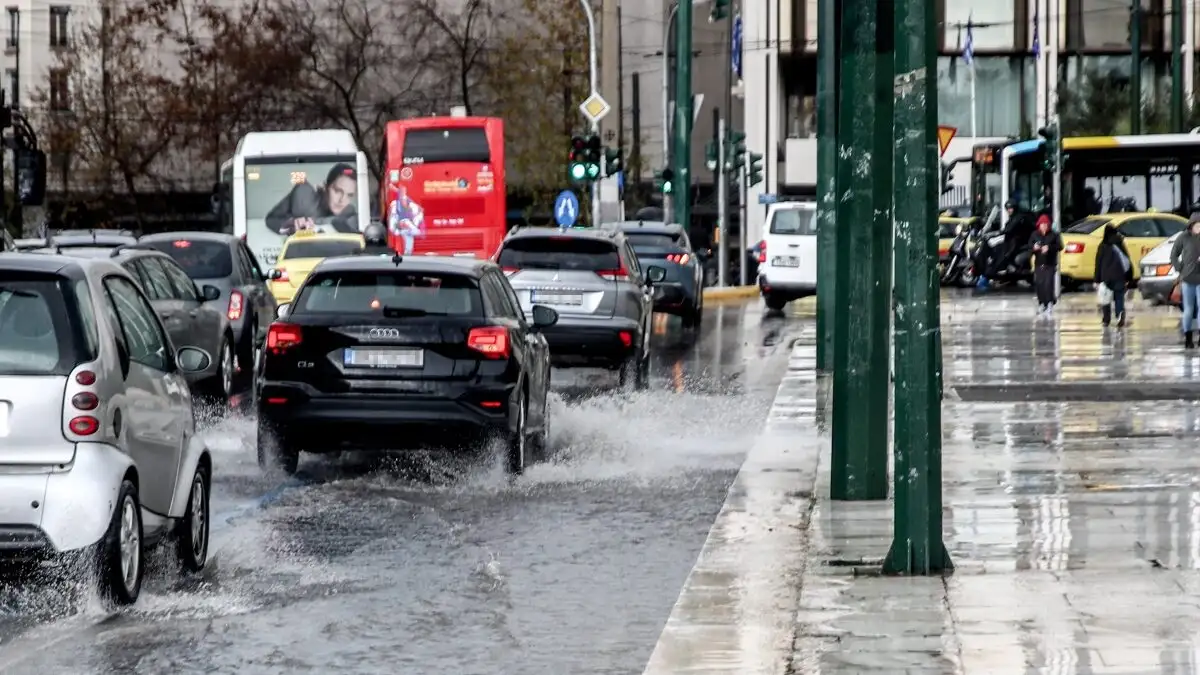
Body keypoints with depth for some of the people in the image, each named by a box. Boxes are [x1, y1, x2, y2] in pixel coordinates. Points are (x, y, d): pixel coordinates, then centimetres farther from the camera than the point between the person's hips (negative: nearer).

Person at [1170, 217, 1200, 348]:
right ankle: (1188, 338, 14)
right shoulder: (1184, 237, -1)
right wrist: (1180, 269, 0)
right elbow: (1174, 255, 8)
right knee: (1188, 309, 5)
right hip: (1187, 279, 0)